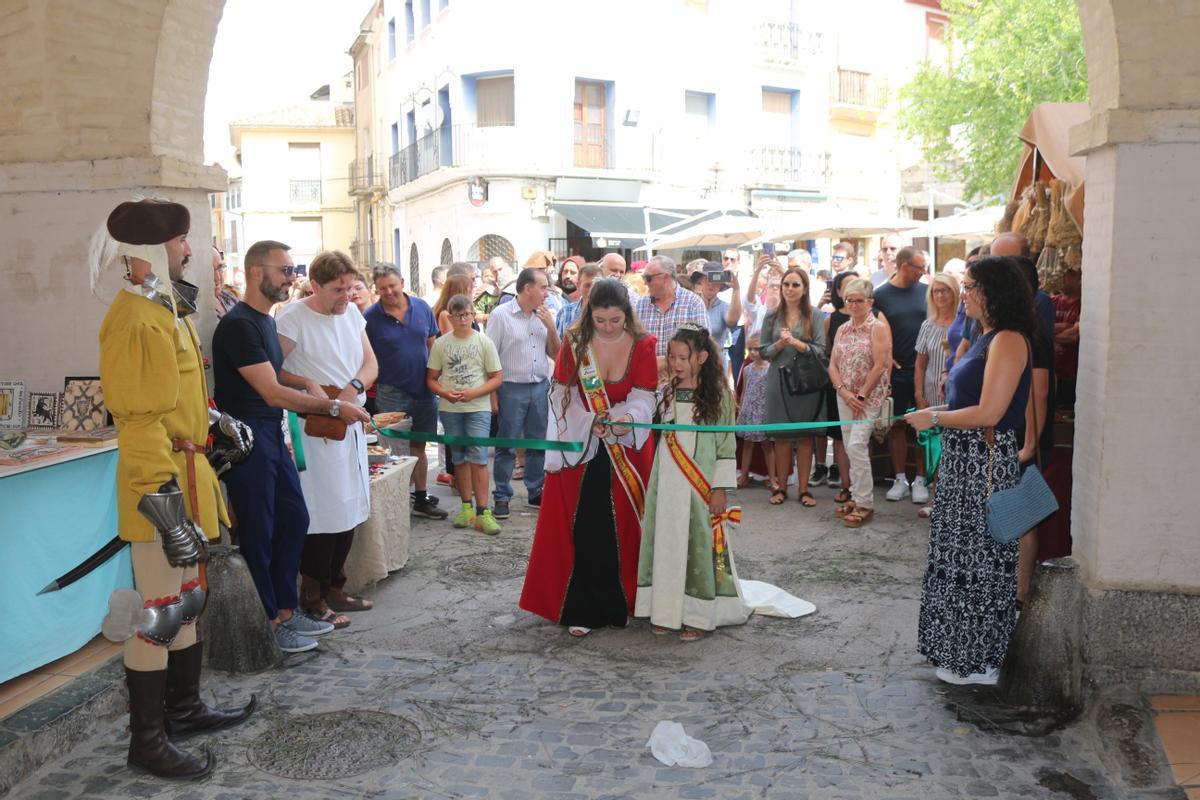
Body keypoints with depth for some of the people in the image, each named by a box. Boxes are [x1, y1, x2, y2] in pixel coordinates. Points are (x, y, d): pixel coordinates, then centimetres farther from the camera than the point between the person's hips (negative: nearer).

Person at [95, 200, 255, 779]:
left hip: (188, 474, 10)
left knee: (186, 601, 19)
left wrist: (217, 421, 19)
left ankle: (184, 709, 35)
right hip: (160, 489, -10)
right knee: (160, 614, -1)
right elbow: (138, 419, -24)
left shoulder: (170, 311, 13)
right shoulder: (134, 318, -19)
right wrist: (167, 509, -26)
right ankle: (146, 742, 13)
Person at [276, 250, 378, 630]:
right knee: (323, 513, -5)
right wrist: (308, 384, -26)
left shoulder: (351, 313, 10)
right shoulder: (293, 319, -12)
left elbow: (371, 363, 10)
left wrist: (354, 386, -8)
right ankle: (312, 596, 9)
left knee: (350, 511, 12)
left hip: (351, 424, 7)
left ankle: (334, 587, 26)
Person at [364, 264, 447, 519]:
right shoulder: (371, 317, -8)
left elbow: (433, 344, 9)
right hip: (392, 394, -3)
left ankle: (421, 498, 25)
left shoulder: (422, 308, 1)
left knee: (419, 446, 14)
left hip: (423, 390, 4)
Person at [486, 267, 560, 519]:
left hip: (541, 386, 5)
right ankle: (502, 497, 12)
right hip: (512, 388, -5)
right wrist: (492, 394, -10)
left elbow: (556, 354, 9)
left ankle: (536, 493, 25)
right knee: (507, 446, 2)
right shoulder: (501, 315, -7)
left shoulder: (543, 316, 8)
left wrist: (551, 326, -5)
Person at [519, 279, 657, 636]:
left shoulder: (642, 345, -6)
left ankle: (619, 604, 23)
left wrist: (626, 418, -30)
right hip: (580, 448, 0)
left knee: (622, 527, 7)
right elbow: (562, 395, -3)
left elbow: (644, 397, -9)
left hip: (627, 448, 1)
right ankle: (581, 610, 8)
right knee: (581, 529, -1)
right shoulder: (574, 342, -6)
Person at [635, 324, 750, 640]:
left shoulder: (717, 394, -5)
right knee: (666, 542, 6)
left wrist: (720, 488, -8)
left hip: (701, 483, -4)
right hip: (667, 481, 5)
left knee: (699, 545, -1)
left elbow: (726, 443, -5)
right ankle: (666, 611, 16)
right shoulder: (666, 393, 8)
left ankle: (699, 616, 10)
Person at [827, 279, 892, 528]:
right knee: (851, 448, 9)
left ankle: (865, 504, -8)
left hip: (869, 396, -6)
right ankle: (857, 498, 19)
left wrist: (861, 395, -14)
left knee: (857, 445, -15)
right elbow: (833, 365, 8)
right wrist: (844, 392, -7)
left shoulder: (878, 328, -6)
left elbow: (880, 366, -12)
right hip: (845, 396, 6)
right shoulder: (842, 330, 12)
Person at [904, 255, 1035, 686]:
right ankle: (960, 649, 29)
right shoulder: (987, 338, 14)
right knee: (961, 554, 16)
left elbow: (988, 413, -22)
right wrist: (934, 416, 7)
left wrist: (933, 418, -13)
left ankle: (979, 662, 15)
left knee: (978, 558, 1)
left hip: (985, 462, -10)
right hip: (965, 459, 10)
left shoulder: (1008, 340, -16)